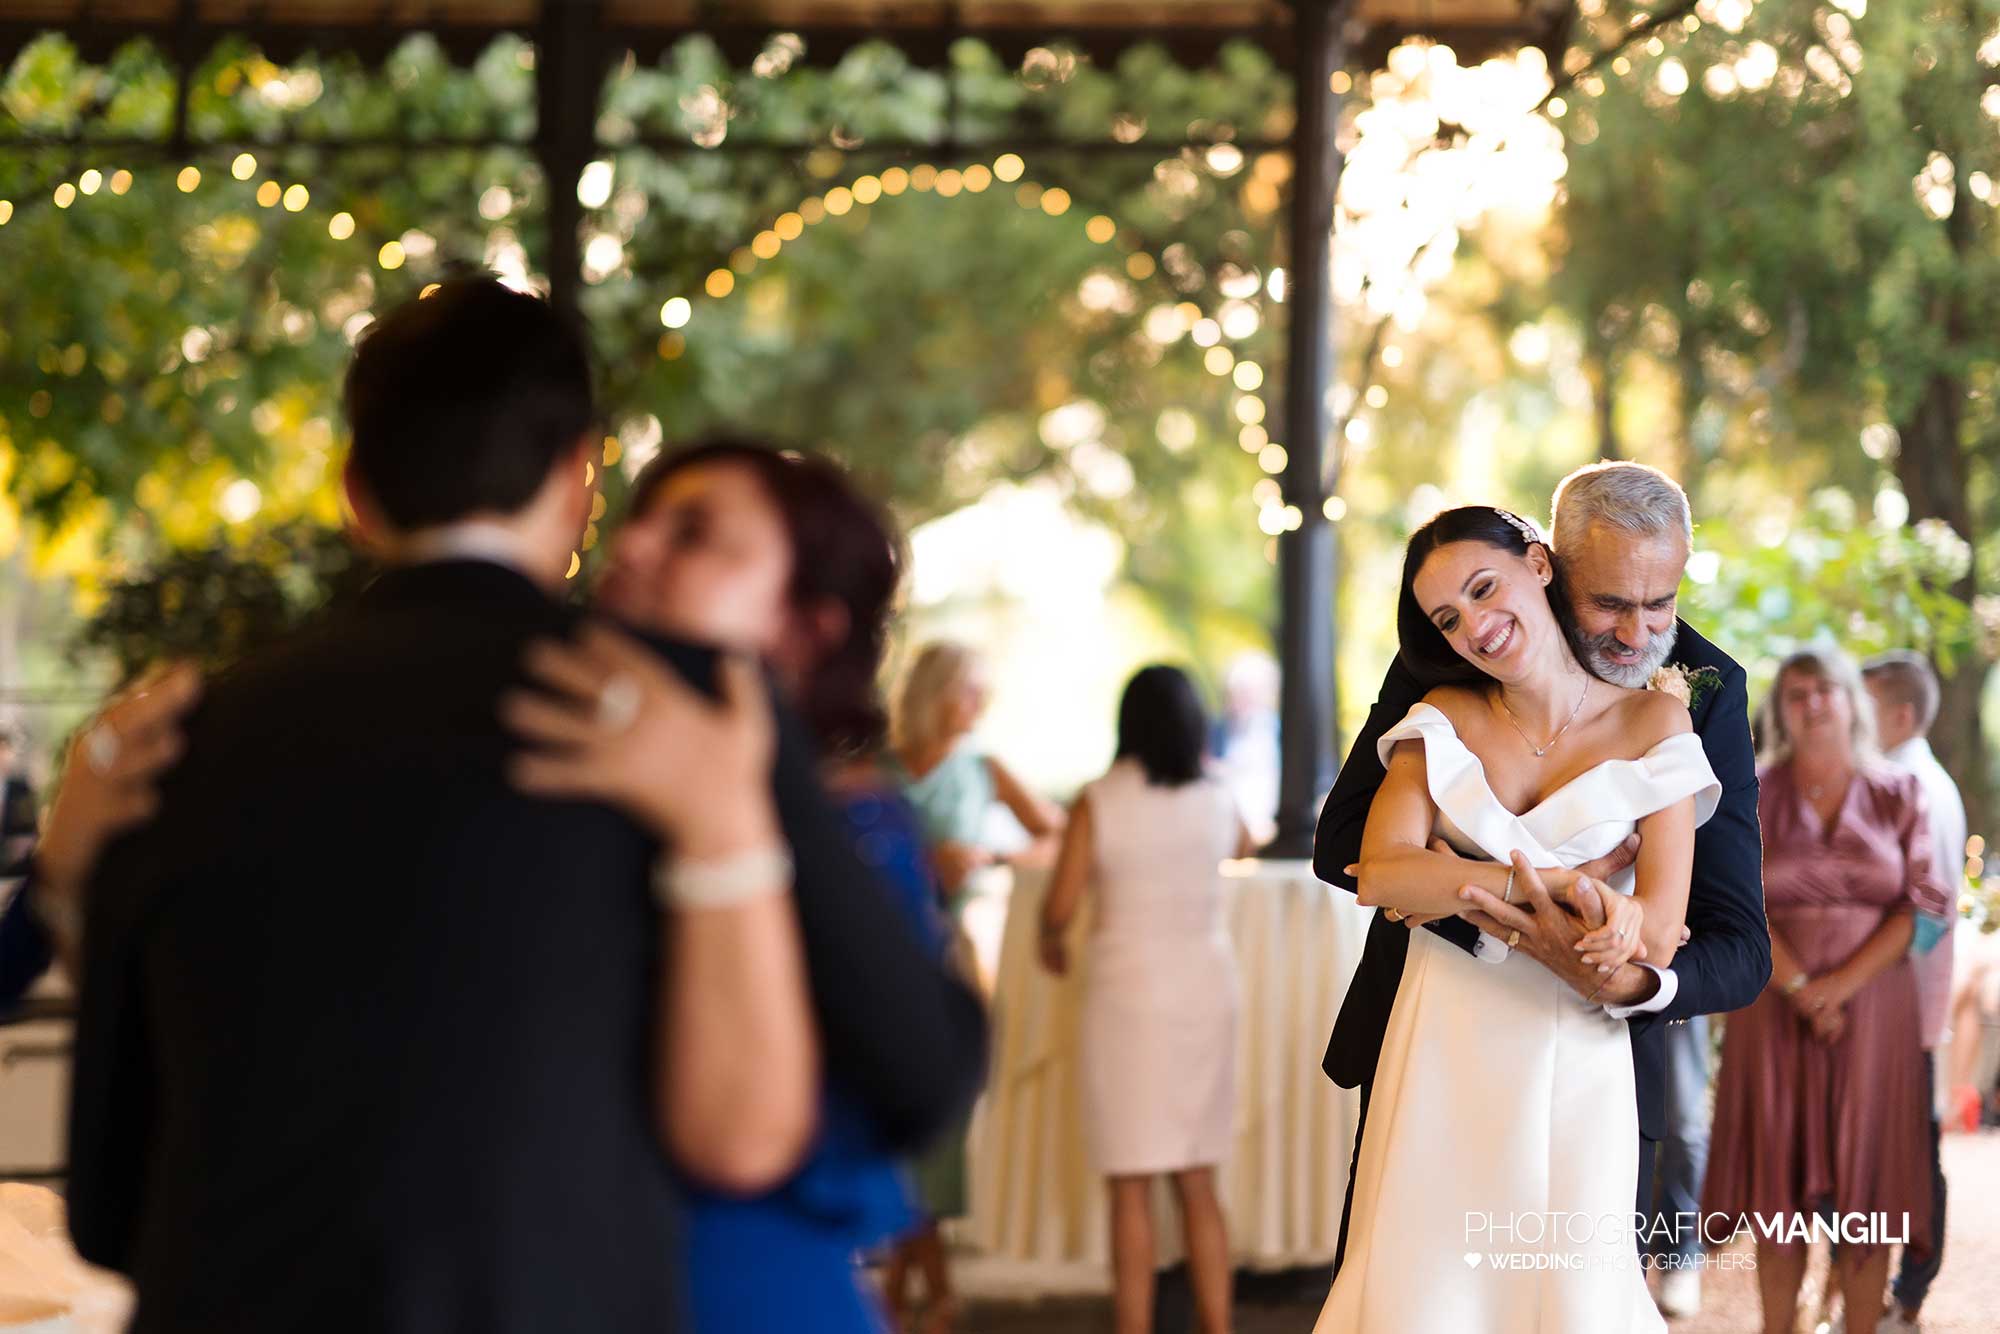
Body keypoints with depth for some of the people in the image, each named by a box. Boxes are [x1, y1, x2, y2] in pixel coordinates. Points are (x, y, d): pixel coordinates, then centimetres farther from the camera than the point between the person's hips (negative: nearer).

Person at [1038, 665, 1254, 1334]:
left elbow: (1059, 908, -10)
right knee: (1198, 1183, 13)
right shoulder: (1218, 800, 2)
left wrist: (1050, 942, 11)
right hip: (1207, 989, 4)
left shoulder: (1098, 803, -9)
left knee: (1131, 1187, 2)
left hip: (1129, 994, -4)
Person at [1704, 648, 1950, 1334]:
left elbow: (1920, 904, -1)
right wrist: (1799, 987, -13)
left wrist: (1844, 982, -12)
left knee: (1864, 1178, -1)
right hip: (1774, 1005, 0)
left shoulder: (1898, 795, 5)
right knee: (1779, 1177, 0)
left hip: (1871, 1002, 0)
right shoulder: (1754, 796, 4)